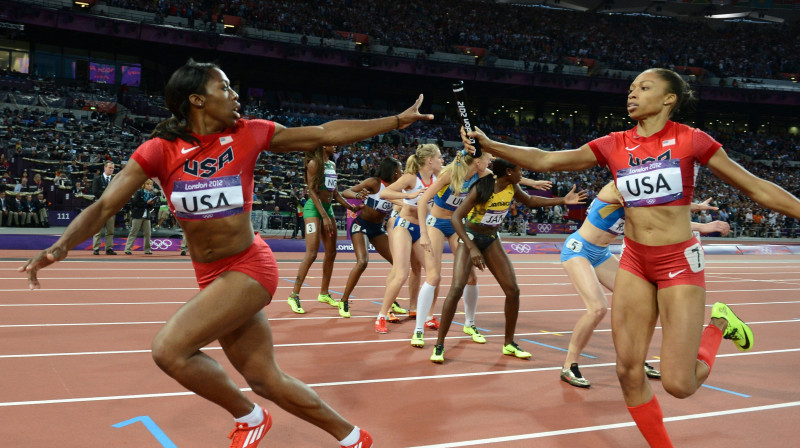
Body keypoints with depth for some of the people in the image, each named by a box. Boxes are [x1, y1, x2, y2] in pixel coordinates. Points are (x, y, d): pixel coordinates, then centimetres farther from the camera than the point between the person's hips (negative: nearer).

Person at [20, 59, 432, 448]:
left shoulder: (249, 134, -5)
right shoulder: (160, 150, -4)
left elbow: (327, 133, 0)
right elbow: (105, 205, -7)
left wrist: (399, 120, 1)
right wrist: (61, 246, -25)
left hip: (248, 268, -3)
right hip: (211, 278, 3)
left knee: (170, 349, -19)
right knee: (266, 381, 9)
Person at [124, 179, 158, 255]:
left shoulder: (153, 194, 8)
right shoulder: (139, 192, -5)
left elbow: (151, 207, 9)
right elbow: (136, 203, -14)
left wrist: (151, 204, -13)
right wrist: (147, 203, -17)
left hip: (147, 216, 5)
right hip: (138, 215, -4)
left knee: (147, 233, 5)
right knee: (133, 232, -3)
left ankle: (147, 250, 13)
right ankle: (128, 249, -1)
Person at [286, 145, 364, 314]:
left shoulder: (332, 165, 15)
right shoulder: (314, 163, -9)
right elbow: (312, 191, -14)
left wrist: (351, 207, 15)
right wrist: (324, 216, -18)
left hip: (328, 208, 8)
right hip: (314, 208, -8)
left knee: (331, 253, 9)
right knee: (312, 253, -15)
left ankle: (324, 293, 21)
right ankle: (294, 295, -11)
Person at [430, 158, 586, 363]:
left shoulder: (512, 188, -5)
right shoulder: (482, 188, -24)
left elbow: (530, 201, 17)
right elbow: (456, 218, -27)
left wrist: (563, 200, 9)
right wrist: (472, 248, -35)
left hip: (492, 239, 6)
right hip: (470, 237, -6)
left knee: (513, 290, -2)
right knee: (457, 288, -22)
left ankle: (509, 344, 16)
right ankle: (439, 346, -11)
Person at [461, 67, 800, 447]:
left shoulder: (689, 140, -8)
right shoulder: (614, 146, 1)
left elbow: (758, 189, -2)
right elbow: (545, 161, -2)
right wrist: (489, 145, -11)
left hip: (680, 262, -4)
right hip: (635, 262, 4)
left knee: (678, 383, -8)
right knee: (628, 372, 1)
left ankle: (717, 324, 21)